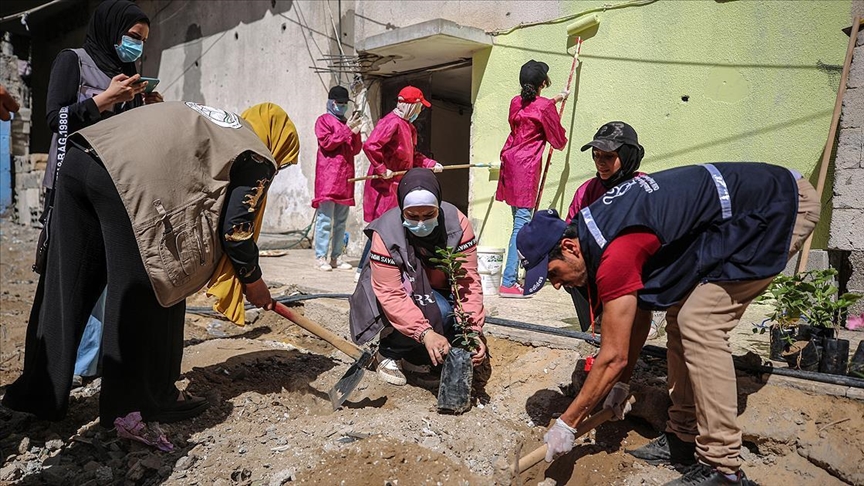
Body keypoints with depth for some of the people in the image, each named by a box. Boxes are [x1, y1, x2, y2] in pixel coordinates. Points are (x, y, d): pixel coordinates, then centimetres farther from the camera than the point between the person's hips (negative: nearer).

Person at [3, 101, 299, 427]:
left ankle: (41, 394, 28)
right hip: (132, 179, -8)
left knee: (64, 288, 15)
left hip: (80, 155, 9)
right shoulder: (258, 158, 11)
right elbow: (236, 227, 6)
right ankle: (145, 400, 20)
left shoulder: (213, 124, 32)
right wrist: (253, 280, 21)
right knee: (147, 297, 5)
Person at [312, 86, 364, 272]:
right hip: (328, 176, -6)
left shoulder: (347, 123, 21)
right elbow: (326, 143, -10)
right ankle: (320, 257, -4)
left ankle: (336, 257, 11)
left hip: (345, 178, 6)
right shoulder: (324, 120, 5)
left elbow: (355, 150, 16)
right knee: (325, 219, -8)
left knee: (341, 220, 6)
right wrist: (347, 129, -10)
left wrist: (356, 132, 0)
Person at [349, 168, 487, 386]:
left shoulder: (457, 223, -22)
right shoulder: (386, 234, -28)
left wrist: (473, 330, -34)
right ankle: (389, 352, -5)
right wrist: (425, 333, -44)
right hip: (401, 296, -4)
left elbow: (468, 280, -23)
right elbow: (391, 295, -32)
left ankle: (416, 355, 5)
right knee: (438, 312, -31)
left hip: (442, 291, 4)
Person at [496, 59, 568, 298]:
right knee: (522, 222, -8)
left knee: (519, 220, 14)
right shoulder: (545, 107, -9)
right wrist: (563, 139, 26)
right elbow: (558, 140, 2)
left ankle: (512, 275, 19)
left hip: (510, 161, 8)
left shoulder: (516, 102, 12)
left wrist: (556, 99, 49)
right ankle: (508, 283, -9)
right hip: (527, 165, -8)